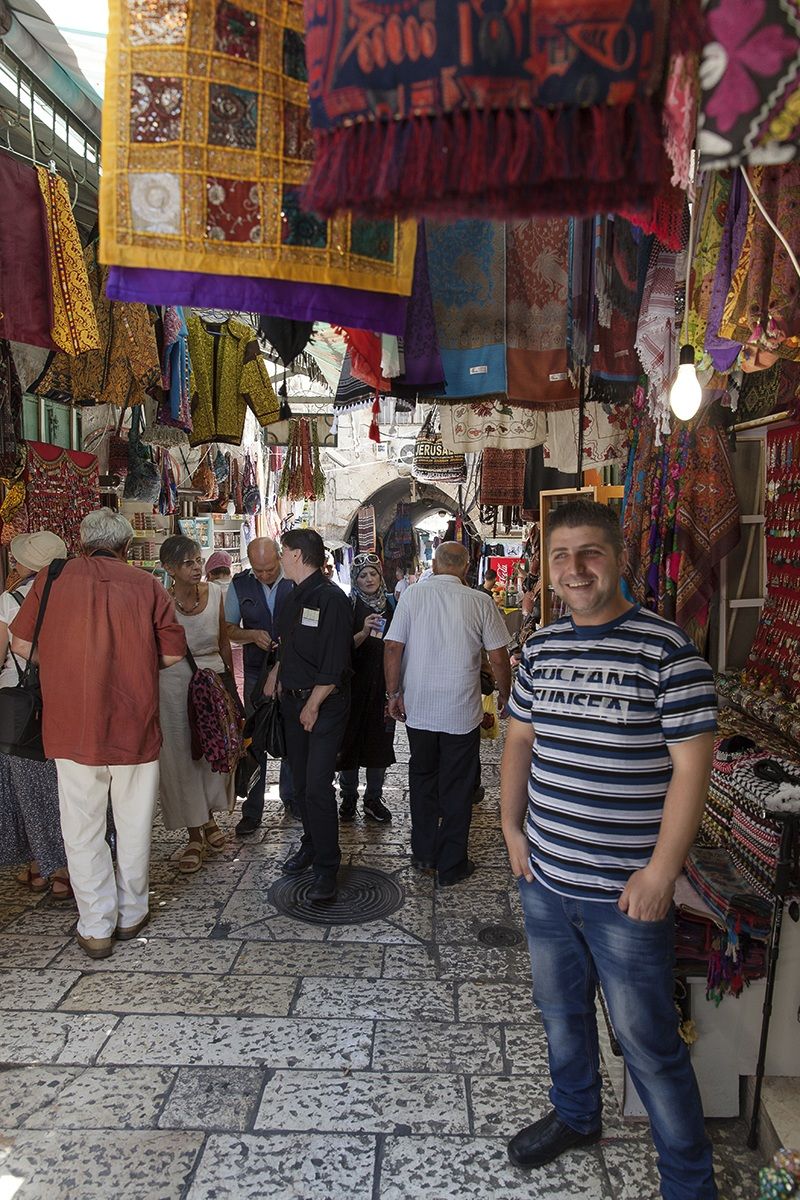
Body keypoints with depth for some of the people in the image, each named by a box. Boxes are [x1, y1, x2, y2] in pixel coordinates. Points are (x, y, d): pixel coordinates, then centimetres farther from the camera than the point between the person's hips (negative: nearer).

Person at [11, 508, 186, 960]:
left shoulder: (53, 579, 0)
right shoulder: (147, 585, -3)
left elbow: (22, 644, 4)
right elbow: (173, 653, -2)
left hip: (71, 725, 0)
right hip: (135, 724, 0)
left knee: (83, 828, 12)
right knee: (134, 825, 15)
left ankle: (96, 928, 20)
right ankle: (132, 914, 29)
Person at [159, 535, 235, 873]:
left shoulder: (214, 592, 0)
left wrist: (231, 681, 12)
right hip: (175, 684, -3)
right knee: (181, 755, 4)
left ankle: (209, 818, 34)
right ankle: (194, 835, 18)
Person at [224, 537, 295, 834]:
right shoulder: (239, 585, -1)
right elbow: (230, 629, 7)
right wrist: (253, 635, -13)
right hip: (257, 673, 1)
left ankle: (291, 797, 30)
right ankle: (252, 812, 13)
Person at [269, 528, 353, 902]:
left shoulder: (330, 598, -16)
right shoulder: (294, 597, 11)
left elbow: (334, 664, -20)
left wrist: (313, 705, -16)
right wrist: (275, 672, 10)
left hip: (324, 705, -8)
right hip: (294, 701, 8)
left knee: (317, 786, -8)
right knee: (300, 782, 15)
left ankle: (326, 867, 3)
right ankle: (311, 844, 32)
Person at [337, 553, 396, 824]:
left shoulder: (391, 604, 5)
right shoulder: (348, 606, -6)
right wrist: (363, 633, -31)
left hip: (383, 683, 3)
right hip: (354, 682, -3)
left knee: (380, 738, 7)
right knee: (350, 738, 4)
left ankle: (373, 799, 20)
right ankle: (348, 798, 19)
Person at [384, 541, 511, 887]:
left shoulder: (411, 596, -5)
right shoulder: (480, 602, -8)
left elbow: (392, 648, -6)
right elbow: (499, 658, -5)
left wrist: (394, 693, 4)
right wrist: (505, 695, 11)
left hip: (418, 709, 2)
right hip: (462, 712, -2)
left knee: (422, 779, 19)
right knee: (457, 788, 10)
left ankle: (423, 854, 30)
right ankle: (451, 866, 20)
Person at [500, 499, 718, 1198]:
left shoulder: (666, 650, -16)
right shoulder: (541, 648, 2)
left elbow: (691, 765, -16)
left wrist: (662, 868, -17)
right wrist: (513, 827, 5)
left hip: (625, 892, -6)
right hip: (543, 878, 6)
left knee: (649, 1044, 8)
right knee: (560, 1011, 25)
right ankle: (575, 1116, 51)